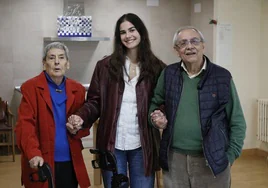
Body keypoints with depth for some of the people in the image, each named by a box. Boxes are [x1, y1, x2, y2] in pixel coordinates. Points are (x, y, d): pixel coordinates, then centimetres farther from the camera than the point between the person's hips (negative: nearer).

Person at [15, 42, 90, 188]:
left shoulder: (77, 89, 8)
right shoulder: (31, 87, -4)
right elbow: (25, 124, -11)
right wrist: (33, 153, -26)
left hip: (70, 162, 4)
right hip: (42, 163, -3)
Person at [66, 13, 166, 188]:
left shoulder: (157, 68, 0)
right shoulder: (105, 66, 0)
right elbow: (95, 101, 1)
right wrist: (81, 117, -18)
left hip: (142, 146, 0)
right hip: (112, 145, 0)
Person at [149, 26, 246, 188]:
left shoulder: (222, 77, -5)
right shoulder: (168, 74, 2)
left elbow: (237, 122, 0)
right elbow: (155, 105, 16)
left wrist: (230, 156, -6)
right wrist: (156, 118, -5)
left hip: (212, 161, -2)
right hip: (174, 159, 2)